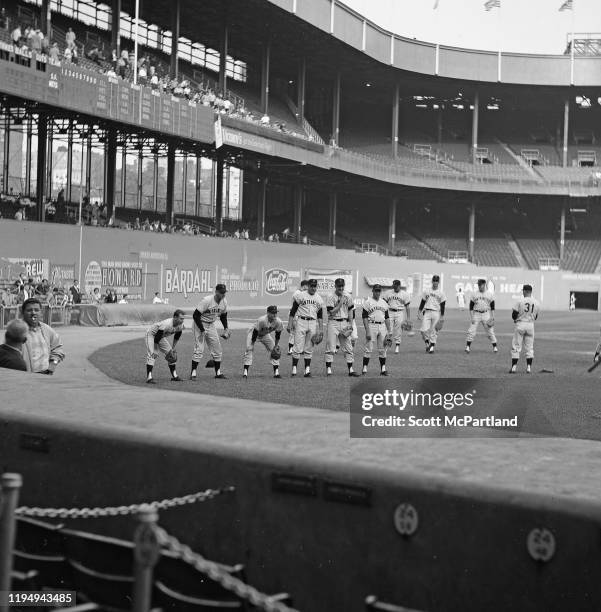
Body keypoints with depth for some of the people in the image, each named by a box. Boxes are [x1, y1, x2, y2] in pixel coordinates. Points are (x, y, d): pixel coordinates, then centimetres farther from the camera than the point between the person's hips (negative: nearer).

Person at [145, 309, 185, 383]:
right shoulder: (166, 324, -40)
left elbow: (176, 337, 4)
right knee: (152, 355, -22)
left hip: (162, 336, 8)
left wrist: (173, 349, 7)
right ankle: (149, 377, -26)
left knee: (170, 354, 6)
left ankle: (174, 376, 16)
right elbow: (157, 338, -33)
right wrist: (155, 351, -27)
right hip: (151, 334, -8)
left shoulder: (180, 325, -16)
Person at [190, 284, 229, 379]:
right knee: (199, 349, -13)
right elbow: (196, 315, -24)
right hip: (200, 324, -7)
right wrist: (202, 330, -25)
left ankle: (218, 373, 16)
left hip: (211, 325, 7)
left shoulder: (224, 303, -4)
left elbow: (223, 316, 15)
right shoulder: (207, 301, -25)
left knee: (217, 349, 6)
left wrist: (226, 328, 1)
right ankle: (193, 373, -9)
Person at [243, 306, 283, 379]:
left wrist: (276, 345, -4)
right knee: (249, 349, -21)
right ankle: (245, 372, -18)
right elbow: (255, 333, -29)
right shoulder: (261, 320, -38)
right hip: (253, 332, -5)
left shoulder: (278, 322, -24)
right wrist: (252, 344, -24)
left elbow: (278, 335, -7)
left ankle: (276, 372, 4)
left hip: (265, 335, 5)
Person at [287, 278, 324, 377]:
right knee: (298, 347, -7)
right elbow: (293, 311, 2)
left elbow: (320, 315, 15)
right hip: (301, 322, -3)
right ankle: (294, 368, -2)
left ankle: (307, 369, 7)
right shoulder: (300, 296, 1)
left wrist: (321, 329, 9)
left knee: (309, 348, 4)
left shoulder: (319, 299, 12)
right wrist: (290, 324, -5)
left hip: (313, 323, 3)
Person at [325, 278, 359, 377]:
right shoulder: (330, 297, -7)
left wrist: (350, 324, 6)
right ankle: (328, 369, -2)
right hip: (333, 323, -4)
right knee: (330, 347, -6)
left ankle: (350, 369, 9)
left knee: (348, 347, 4)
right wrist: (340, 303, -18)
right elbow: (331, 312, -13)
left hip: (344, 323, 4)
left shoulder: (347, 296, 5)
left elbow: (350, 310, 11)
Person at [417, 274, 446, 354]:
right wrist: (419, 312, 6)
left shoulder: (441, 294, 4)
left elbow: (442, 306, 3)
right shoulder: (426, 292, 11)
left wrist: (442, 317, -2)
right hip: (427, 312, 2)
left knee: (434, 331, -2)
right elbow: (422, 303, 14)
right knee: (424, 330, -9)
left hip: (436, 313, -2)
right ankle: (427, 343, 11)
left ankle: (432, 346, 7)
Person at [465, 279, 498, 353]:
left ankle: (495, 347, 9)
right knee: (471, 331, -6)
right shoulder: (475, 294, 3)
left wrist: (492, 317, -4)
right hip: (476, 314, 1)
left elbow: (492, 307, 3)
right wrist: (472, 317, -4)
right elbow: (471, 306, 4)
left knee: (490, 331, 1)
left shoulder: (489, 294, 1)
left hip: (486, 314, -1)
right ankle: (467, 347, -2)